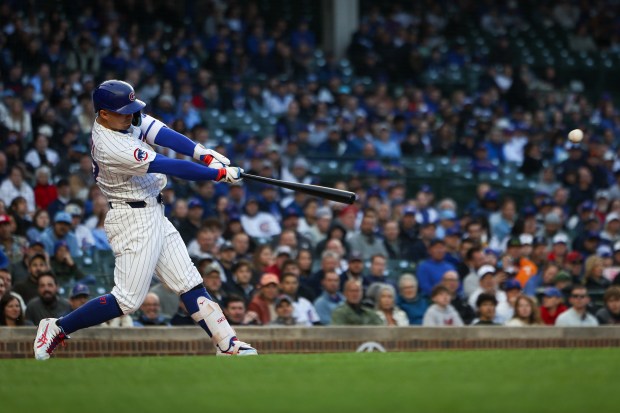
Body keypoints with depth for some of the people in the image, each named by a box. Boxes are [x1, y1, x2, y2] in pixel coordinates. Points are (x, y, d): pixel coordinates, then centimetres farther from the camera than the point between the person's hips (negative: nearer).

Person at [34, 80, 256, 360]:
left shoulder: (126, 119, 0)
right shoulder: (112, 147, -26)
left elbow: (164, 135, -7)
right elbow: (171, 168, -25)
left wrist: (206, 155, -19)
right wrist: (220, 174, -20)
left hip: (153, 215, 10)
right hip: (133, 220, -10)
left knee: (189, 283, 7)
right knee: (128, 299, -9)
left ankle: (227, 345, 7)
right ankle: (57, 329, 2)